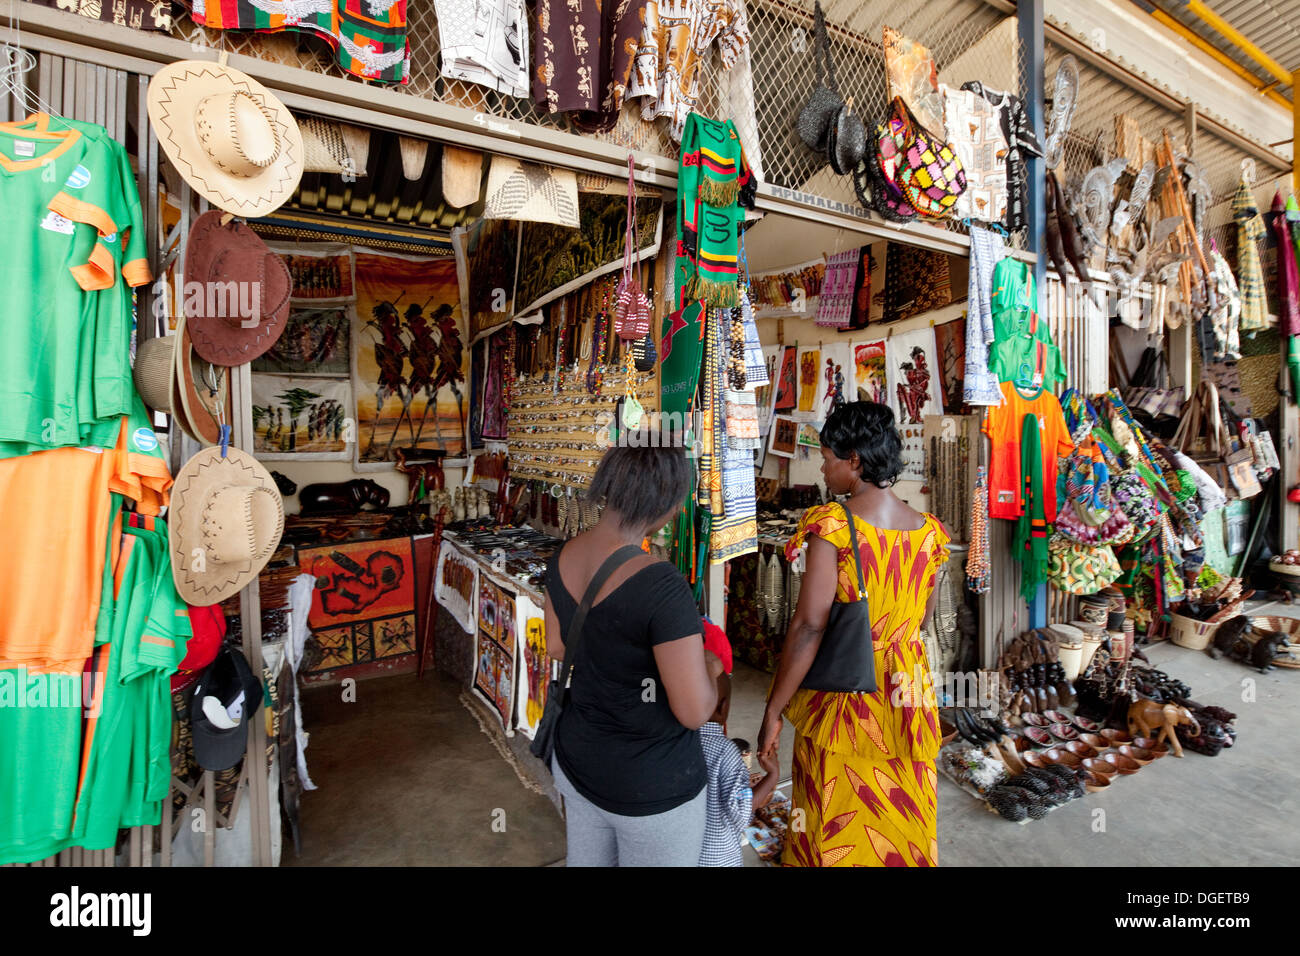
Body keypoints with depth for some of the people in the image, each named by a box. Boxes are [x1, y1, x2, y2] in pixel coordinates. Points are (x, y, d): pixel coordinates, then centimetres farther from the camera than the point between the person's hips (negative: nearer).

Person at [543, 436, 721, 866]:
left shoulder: (563, 558, -10)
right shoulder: (661, 585, -33)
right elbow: (694, 711, -26)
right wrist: (712, 668, -6)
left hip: (577, 761, 6)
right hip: (651, 787, -6)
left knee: (586, 859, 28)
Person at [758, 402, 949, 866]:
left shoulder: (831, 525, -19)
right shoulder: (929, 531, -2)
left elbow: (809, 626, -22)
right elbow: (921, 620, 8)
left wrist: (773, 711, -14)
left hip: (841, 696, -5)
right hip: (908, 698, 5)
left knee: (836, 823, 14)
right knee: (901, 817, 23)